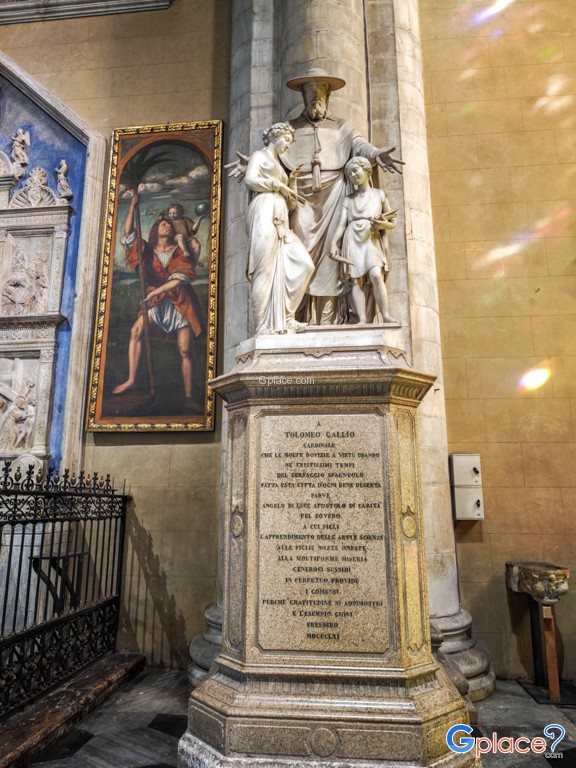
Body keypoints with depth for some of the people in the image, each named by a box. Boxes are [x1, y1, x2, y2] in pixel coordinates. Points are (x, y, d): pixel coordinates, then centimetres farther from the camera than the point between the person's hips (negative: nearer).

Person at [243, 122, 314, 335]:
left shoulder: (278, 165, 33)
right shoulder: (260, 155, 13)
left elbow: (290, 203, 26)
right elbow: (250, 179, -9)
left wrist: (292, 181, 12)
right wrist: (278, 185, -4)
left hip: (280, 220, 8)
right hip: (264, 214, -8)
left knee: (304, 264, -5)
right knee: (266, 270, -14)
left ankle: (284, 317, -3)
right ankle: (264, 325, -14)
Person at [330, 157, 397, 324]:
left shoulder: (379, 194, 13)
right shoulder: (348, 199, 18)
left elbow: (393, 222, 13)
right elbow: (342, 224, 8)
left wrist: (384, 224, -10)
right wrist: (334, 242, -8)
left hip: (372, 239, -2)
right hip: (352, 239, 2)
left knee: (376, 275, -23)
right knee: (355, 280, -10)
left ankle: (386, 316, -21)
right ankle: (362, 319, -13)